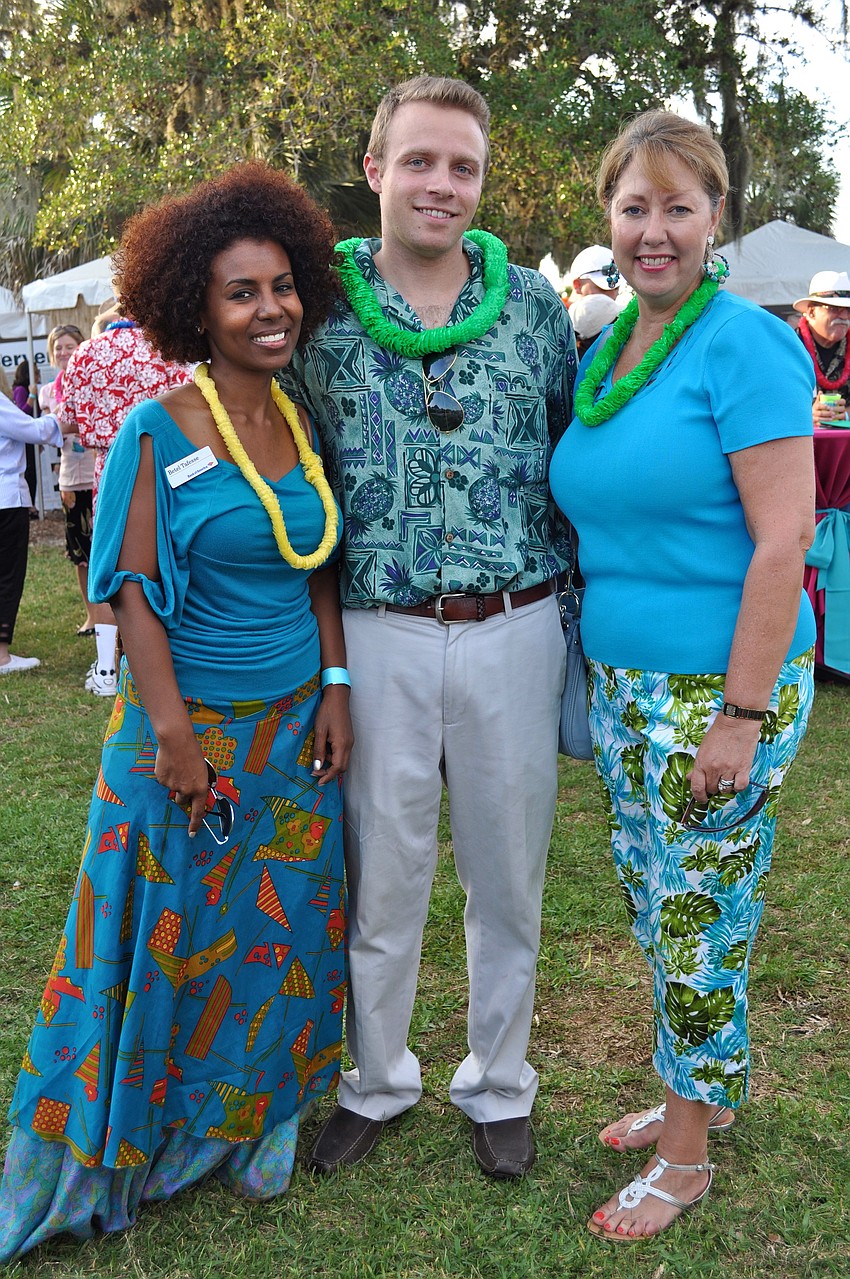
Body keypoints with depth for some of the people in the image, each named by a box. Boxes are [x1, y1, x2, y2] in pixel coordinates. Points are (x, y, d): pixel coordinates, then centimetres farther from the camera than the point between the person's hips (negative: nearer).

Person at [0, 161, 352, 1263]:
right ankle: (130, 1146, 30)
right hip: (191, 729, -5)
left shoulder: (303, 423, 5)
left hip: (295, 729, 5)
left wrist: (335, 690, 3)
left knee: (284, 940, 15)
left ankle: (251, 1131, 37)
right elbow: (133, 591, -13)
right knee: (178, 941, 7)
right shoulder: (159, 432, -12)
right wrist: (174, 736, -18)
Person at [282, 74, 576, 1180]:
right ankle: (376, 1079, 34)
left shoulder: (534, 303, 4)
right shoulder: (324, 311, 1)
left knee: (508, 872, 12)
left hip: (517, 627, 1)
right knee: (380, 872, 11)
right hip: (380, 635, 0)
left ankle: (498, 1085, 33)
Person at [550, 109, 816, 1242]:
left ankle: (686, 1158, 24)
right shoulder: (601, 355, 10)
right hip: (622, 681, 7)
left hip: (719, 682, -7)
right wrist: (598, 669, 13)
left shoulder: (746, 344, -14)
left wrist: (742, 716, -21)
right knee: (655, 907, 18)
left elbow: (783, 540, -19)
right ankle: (702, 1092, 40)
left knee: (700, 925, 5)